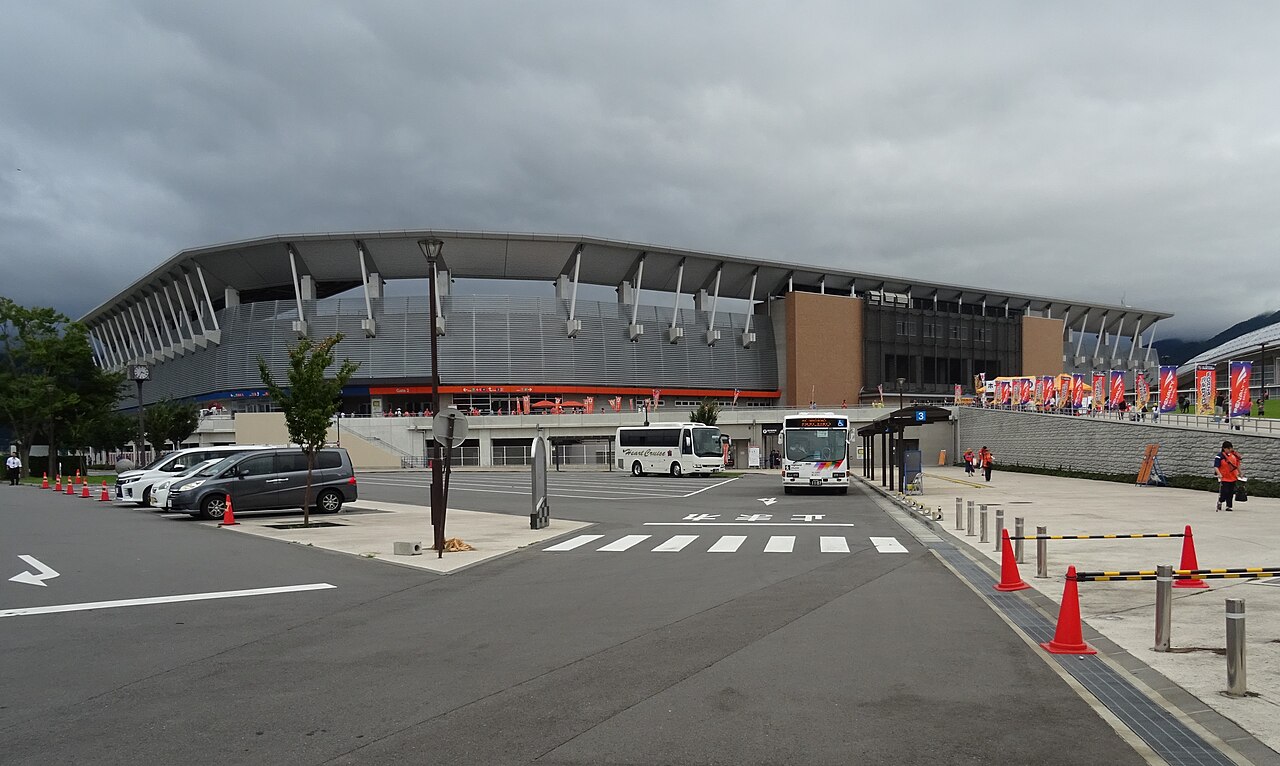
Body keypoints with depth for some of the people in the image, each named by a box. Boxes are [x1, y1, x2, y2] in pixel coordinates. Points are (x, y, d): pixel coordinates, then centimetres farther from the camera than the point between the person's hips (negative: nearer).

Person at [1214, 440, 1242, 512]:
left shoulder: (1234, 455, 6)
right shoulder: (1219, 456, -12)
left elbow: (1237, 465, 19)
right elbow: (1216, 467, -17)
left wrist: (1240, 473, 22)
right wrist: (1219, 474, -29)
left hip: (1233, 477, 6)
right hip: (1224, 478, -6)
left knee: (1231, 492, 8)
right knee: (1225, 492, -8)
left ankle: (1228, 506, 18)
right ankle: (1220, 502, 18)